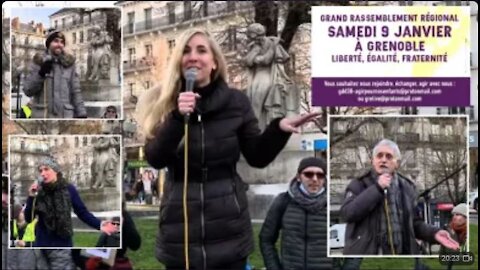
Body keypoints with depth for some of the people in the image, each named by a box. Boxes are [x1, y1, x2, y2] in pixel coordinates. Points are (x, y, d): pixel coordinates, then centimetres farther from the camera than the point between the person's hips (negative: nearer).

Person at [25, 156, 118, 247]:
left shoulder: (69, 189, -4)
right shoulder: (38, 192, -3)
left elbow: (82, 212, -3)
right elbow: (28, 219, -3)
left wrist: (99, 224, -18)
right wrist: (31, 197, -17)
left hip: (64, 244, -1)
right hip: (42, 244, 1)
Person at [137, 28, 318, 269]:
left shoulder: (235, 101, 0)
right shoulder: (163, 102, -1)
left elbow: (257, 157, 2)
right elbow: (155, 159, -12)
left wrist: (279, 128, -15)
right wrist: (177, 117, -25)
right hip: (180, 226, 0)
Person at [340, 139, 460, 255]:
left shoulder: (407, 187, 14)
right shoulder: (359, 184, 3)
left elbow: (414, 223, 18)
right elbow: (347, 213, -14)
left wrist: (434, 233, -3)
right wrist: (377, 188, -14)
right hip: (366, 253, -4)